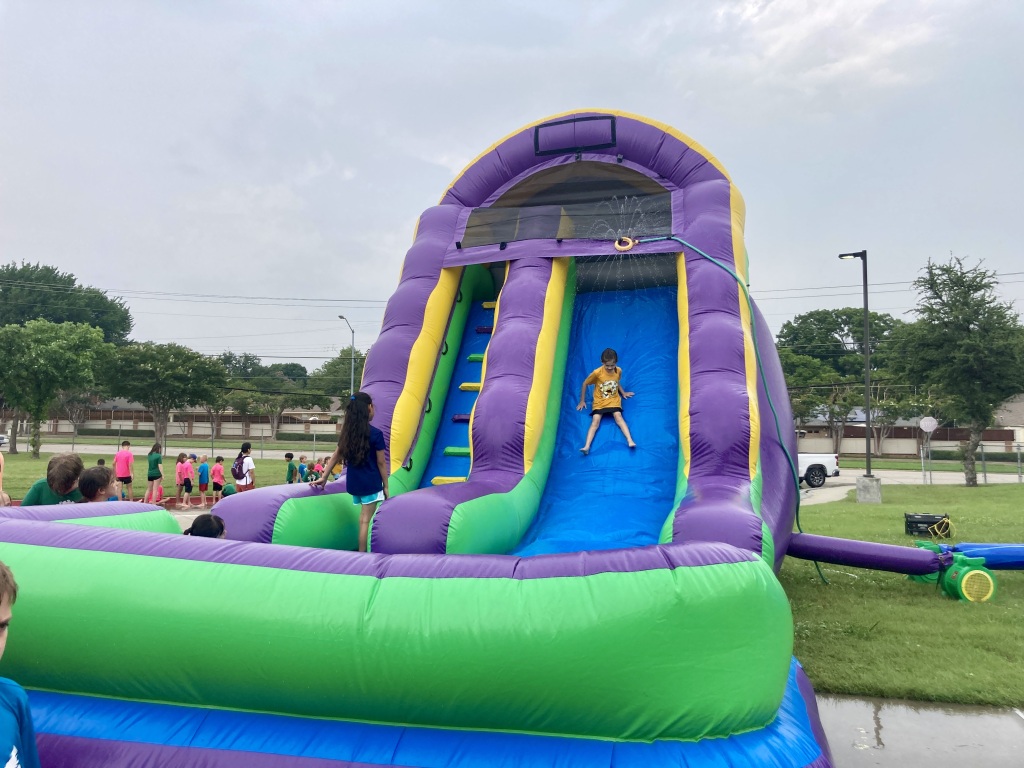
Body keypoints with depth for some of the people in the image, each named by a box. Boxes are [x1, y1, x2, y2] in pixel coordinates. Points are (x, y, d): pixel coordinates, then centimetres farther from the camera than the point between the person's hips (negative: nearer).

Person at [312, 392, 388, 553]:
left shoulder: (348, 433, 5)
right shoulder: (376, 434, -12)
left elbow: (335, 457, 11)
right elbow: (381, 463, -8)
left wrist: (324, 477, 18)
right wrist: (386, 486, -1)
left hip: (354, 483, 6)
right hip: (370, 484, -6)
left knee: (363, 518, 18)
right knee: (365, 521, -3)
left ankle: (363, 552, 22)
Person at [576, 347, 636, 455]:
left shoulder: (619, 371, -7)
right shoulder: (597, 373, -17)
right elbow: (585, 384, -3)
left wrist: (623, 392, 16)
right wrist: (582, 401, 3)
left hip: (614, 399, 2)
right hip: (599, 401, -1)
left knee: (618, 416, -24)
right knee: (595, 421, -20)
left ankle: (630, 441, -36)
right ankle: (587, 446, -31)